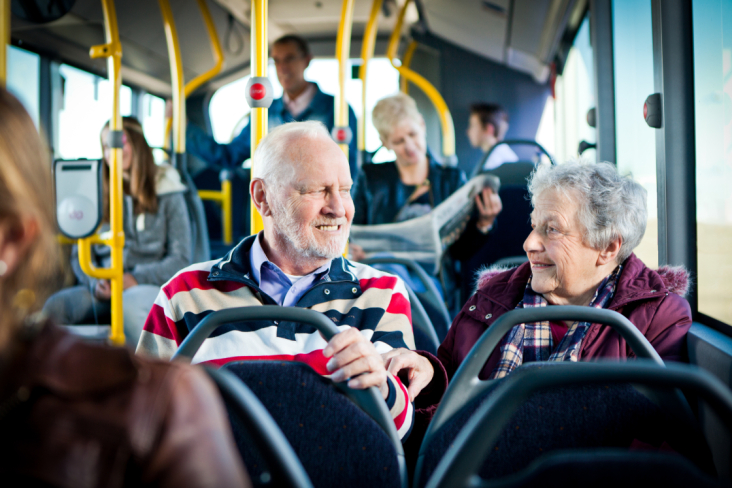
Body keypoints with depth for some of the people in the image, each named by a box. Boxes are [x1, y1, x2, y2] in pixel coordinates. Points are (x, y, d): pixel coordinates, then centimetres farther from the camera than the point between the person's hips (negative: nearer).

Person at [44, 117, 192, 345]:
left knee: (130, 305, -40)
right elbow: (79, 254, 14)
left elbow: (181, 260, 2)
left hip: (150, 285, -3)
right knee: (51, 307, -28)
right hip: (104, 289, 3)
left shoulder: (168, 196, 7)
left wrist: (135, 279, -12)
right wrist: (94, 282, -8)